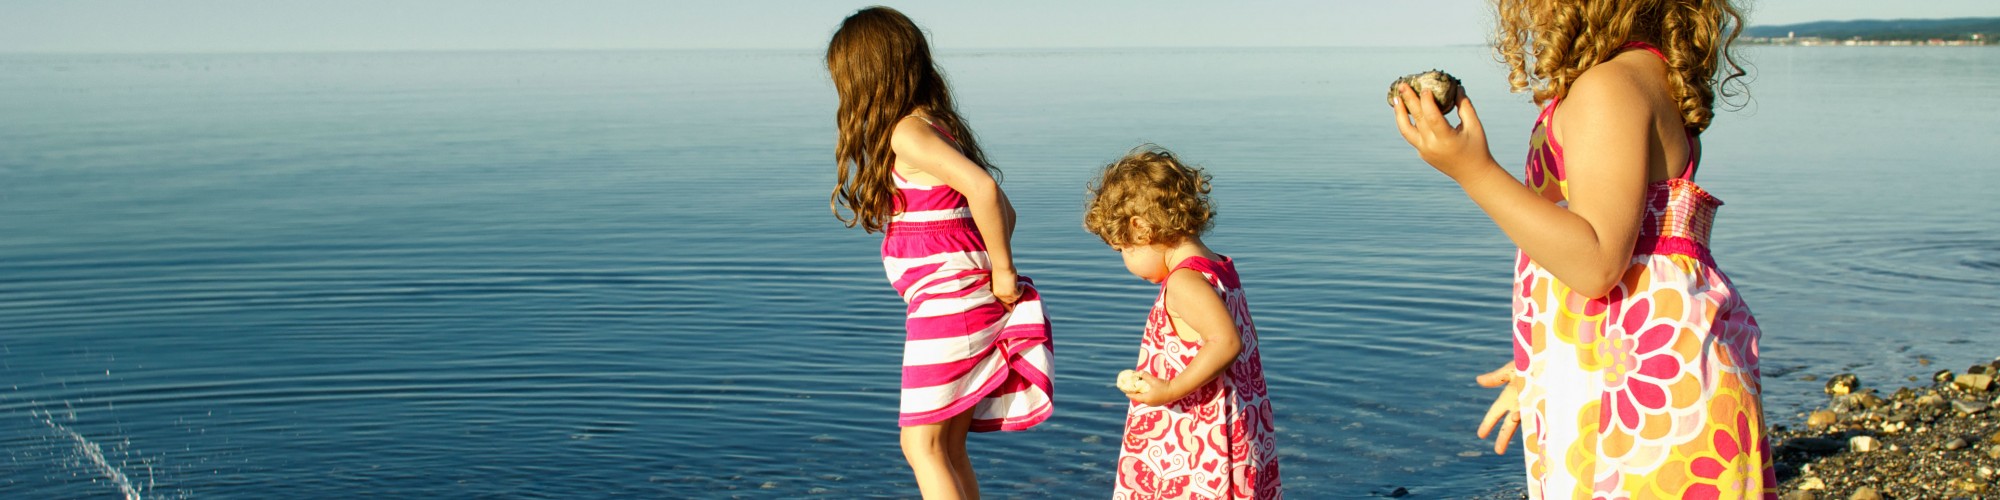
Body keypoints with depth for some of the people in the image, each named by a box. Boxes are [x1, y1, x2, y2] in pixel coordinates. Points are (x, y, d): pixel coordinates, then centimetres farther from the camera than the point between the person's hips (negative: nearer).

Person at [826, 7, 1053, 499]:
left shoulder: (907, 133, -13)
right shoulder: (940, 127, 16)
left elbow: (983, 187, -27)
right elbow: (1004, 211, 18)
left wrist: (1002, 269, -18)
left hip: (945, 304, -9)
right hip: (977, 306, 9)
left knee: (922, 445, -4)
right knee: (948, 447, 14)